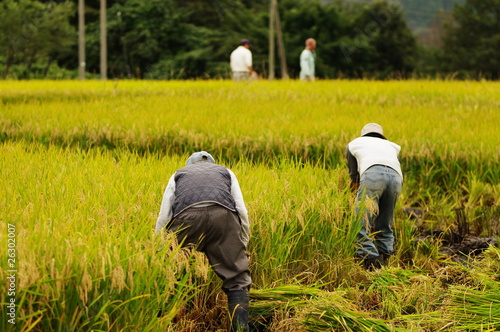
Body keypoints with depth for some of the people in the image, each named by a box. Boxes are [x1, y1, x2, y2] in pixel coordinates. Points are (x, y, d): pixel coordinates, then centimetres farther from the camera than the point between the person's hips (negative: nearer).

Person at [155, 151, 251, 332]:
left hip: (186, 217, 0)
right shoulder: (226, 172, 36)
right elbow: (242, 212, 25)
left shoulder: (178, 174, 36)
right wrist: (241, 249, 31)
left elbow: (163, 217, 26)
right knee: (237, 278, 4)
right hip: (223, 215, 0)